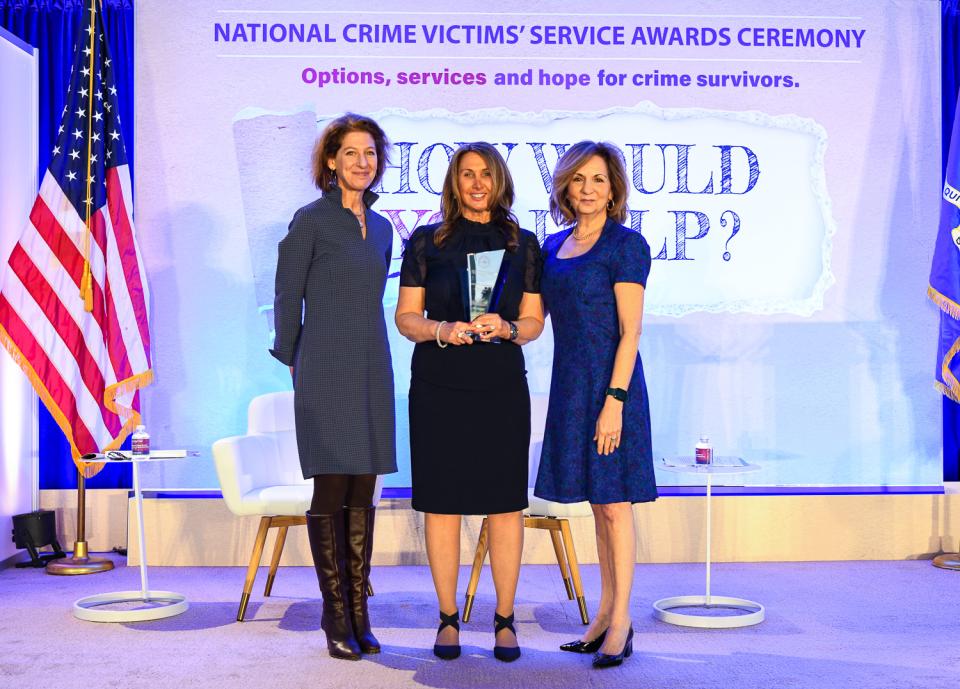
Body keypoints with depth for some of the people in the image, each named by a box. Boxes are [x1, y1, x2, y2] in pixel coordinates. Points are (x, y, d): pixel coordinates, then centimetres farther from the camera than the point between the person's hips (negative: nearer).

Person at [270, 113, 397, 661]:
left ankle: (359, 613, 15)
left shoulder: (382, 228, 14)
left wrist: (362, 348, 16)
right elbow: (288, 297, -1)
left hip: (372, 369, 6)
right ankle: (337, 617, 7)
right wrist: (295, 363, 4)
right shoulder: (312, 220, -4)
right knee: (332, 492, -2)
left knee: (363, 494, 8)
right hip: (327, 371, -6)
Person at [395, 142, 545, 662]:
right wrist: (441, 330, -14)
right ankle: (448, 618, 16)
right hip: (438, 386, 0)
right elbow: (405, 317, 5)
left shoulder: (522, 244, 8)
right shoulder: (426, 241, 6)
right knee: (442, 503, 2)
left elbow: (534, 322, 8)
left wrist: (506, 327, -13)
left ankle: (505, 619, 15)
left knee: (506, 504, 1)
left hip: (501, 385, 1)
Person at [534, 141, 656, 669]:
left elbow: (630, 330, -13)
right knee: (596, 501, 13)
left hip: (609, 385, -7)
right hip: (569, 383, 7)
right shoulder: (554, 246, 12)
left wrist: (614, 401, -19)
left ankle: (621, 619, 9)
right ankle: (606, 611, 22)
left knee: (614, 501, -2)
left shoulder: (625, 244, -9)